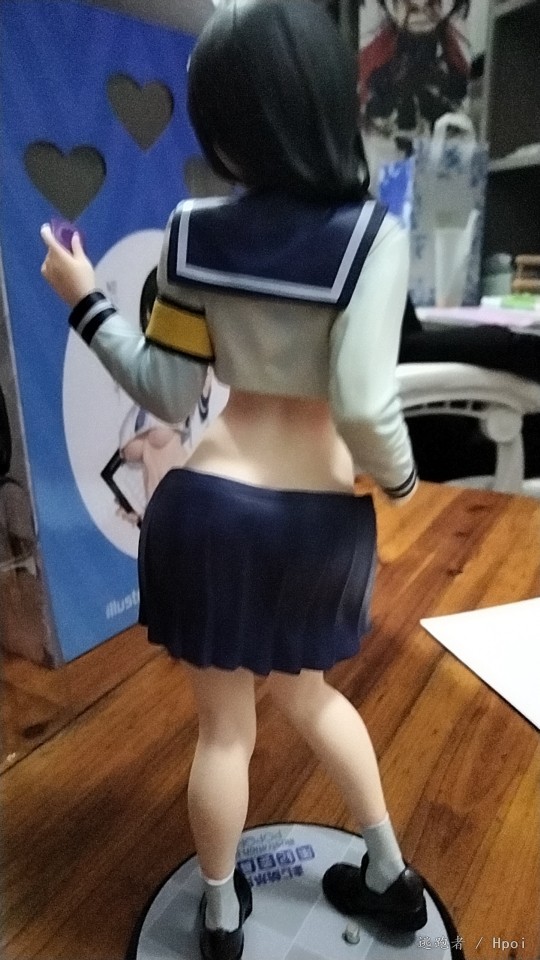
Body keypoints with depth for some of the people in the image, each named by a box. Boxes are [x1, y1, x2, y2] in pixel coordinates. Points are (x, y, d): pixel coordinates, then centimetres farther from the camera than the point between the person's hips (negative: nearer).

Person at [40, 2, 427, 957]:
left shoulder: (193, 232, -4)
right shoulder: (371, 236, -10)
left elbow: (166, 393, -1)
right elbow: (363, 408, -19)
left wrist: (84, 301, 13)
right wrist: (400, 477, 2)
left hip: (212, 503, 0)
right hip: (321, 517, 1)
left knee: (225, 726, 17)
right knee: (308, 692, 27)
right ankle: (391, 875, 46)